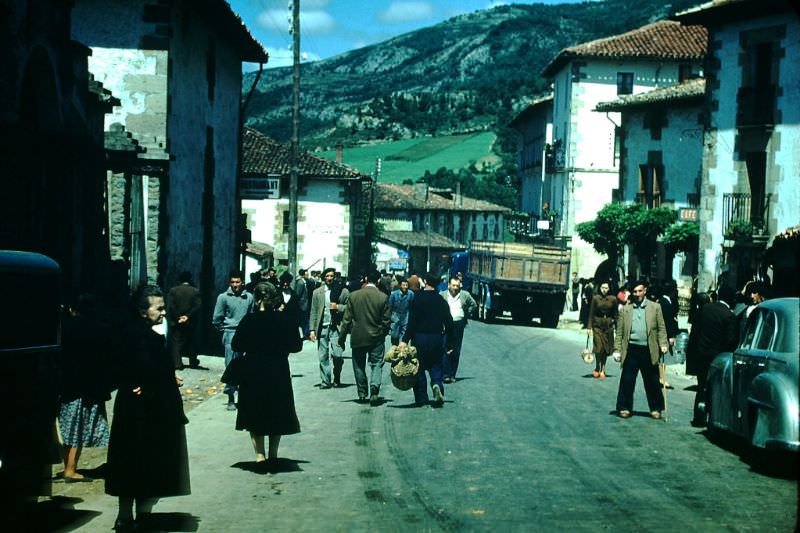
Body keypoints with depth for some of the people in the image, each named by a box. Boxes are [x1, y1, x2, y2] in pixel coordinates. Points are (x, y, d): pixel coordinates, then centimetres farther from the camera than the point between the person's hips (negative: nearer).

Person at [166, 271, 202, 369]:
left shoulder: (173, 290, -2)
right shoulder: (196, 291, -1)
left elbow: (170, 306, -8)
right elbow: (197, 307, -10)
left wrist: (177, 318, -6)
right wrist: (188, 316, -11)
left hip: (176, 322, -1)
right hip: (191, 322, 1)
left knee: (176, 342, 1)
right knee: (191, 342, 15)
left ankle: (177, 363, -8)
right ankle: (193, 362, 22)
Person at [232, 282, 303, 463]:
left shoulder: (250, 320, -11)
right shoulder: (286, 319, -8)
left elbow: (236, 345, -6)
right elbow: (296, 345, -1)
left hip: (253, 373, -1)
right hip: (278, 372, 1)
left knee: (255, 414, 10)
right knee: (277, 412, 16)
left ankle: (260, 455, 3)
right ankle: (273, 454, 21)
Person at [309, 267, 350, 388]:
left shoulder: (343, 291, 4)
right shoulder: (317, 292, 10)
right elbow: (313, 312, 10)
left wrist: (338, 307, -11)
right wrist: (312, 330, 3)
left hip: (336, 327, -2)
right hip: (322, 327, 2)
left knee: (337, 355, -10)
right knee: (323, 357, 2)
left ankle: (337, 379, 13)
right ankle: (325, 381, 11)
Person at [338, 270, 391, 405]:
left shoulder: (354, 296, -5)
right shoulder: (383, 297, -10)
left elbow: (346, 319, -3)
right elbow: (386, 321, -6)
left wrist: (342, 338, 4)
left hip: (357, 338, 2)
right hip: (376, 338, -1)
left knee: (359, 365, 15)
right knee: (377, 364, 5)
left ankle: (362, 393, 23)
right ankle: (374, 390, -15)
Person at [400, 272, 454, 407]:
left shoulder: (418, 298, -8)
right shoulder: (442, 301, 3)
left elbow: (412, 321, -13)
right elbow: (449, 323, 4)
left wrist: (405, 340, -11)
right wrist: (449, 344, 11)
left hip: (420, 337, -3)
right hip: (437, 339, 3)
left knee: (419, 369, 7)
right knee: (435, 367, 15)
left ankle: (421, 399, 7)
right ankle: (437, 385, -14)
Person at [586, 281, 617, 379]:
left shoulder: (613, 299, 2)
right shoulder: (595, 298, 1)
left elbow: (616, 314, 6)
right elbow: (591, 313, 2)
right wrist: (589, 327, -3)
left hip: (608, 326, 1)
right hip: (597, 325, -1)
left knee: (606, 349, 3)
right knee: (598, 347, -9)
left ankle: (602, 370, 14)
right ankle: (597, 368, 11)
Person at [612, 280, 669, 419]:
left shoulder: (655, 307, 7)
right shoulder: (625, 309, 8)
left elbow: (661, 328, 6)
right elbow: (619, 332, 6)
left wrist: (663, 344, -7)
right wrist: (617, 350, 0)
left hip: (649, 350, 0)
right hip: (631, 350, 0)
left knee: (652, 382, 6)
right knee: (627, 381, 1)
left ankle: (655, 408, 16)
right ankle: (624, 408, 11)